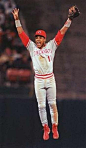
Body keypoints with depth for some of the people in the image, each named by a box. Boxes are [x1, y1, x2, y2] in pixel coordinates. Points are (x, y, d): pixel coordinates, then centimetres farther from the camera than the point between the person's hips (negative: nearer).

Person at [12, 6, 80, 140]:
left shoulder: (51, 46, 5)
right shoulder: (32, 47, 7)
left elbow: (62, 32, 3)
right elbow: (21, 34, 6)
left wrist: (70, 18, -2)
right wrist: (17, 19, 1)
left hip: (50, 79, -1)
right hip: (38, 80, 1)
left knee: (52, 104, 0)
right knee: (41, 106, 1)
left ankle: (55, 127, 7)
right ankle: (45, 128, 10)